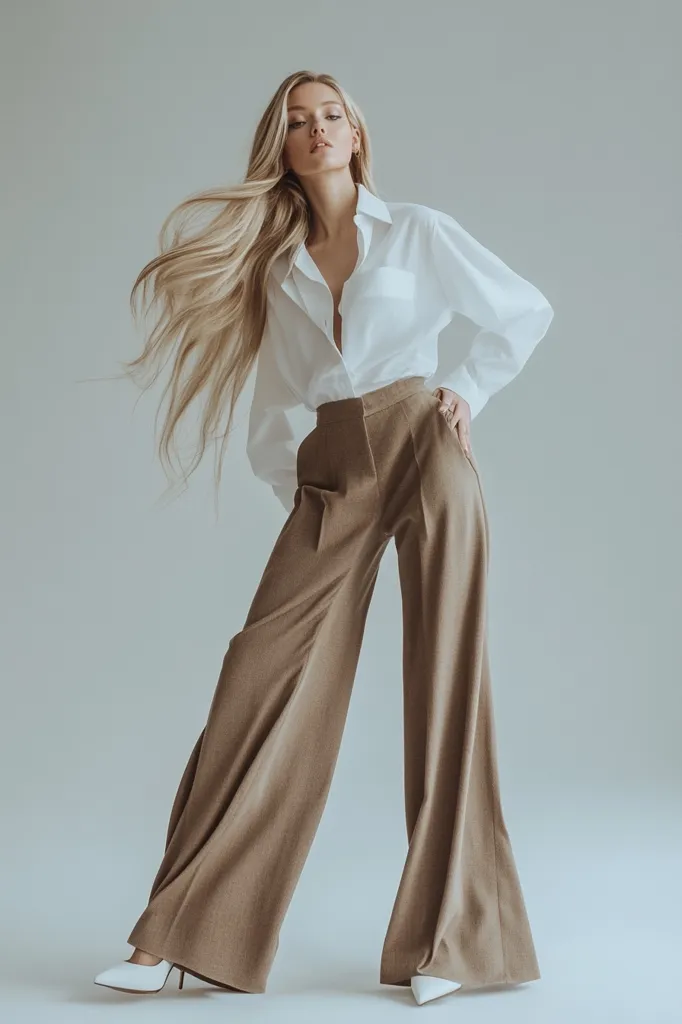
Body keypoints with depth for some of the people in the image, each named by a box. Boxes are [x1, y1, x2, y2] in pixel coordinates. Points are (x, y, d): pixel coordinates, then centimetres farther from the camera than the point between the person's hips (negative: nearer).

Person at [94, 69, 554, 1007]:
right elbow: (271, 410, 21)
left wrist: (471, 391, 6)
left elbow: (528, 311, 13)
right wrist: (292, 489, 8)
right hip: (331, 473, 3)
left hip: (424, 446, -2)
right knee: (268, 682, -7)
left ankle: (446, 939, 5)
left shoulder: (418, 231, 8)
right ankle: (178, 937, -3)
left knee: (446, 683, -4)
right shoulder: (279, 270, 16)